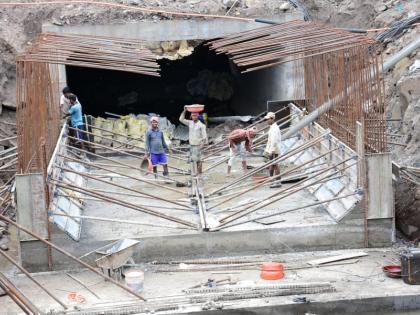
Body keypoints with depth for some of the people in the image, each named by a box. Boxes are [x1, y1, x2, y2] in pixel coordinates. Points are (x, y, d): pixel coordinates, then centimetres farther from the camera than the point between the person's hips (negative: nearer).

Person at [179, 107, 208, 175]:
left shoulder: (201, 125, -8)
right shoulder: (190, 123, 8)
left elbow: (204, 136, -9)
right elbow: (181, 119, 10)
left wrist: (202, 144, -17)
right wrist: (184, 111, 2)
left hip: (198, 145, -5)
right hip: (191, 145, 5)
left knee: (198, 160, -7)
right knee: (192, 159, 5)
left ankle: (200, 173, -3)